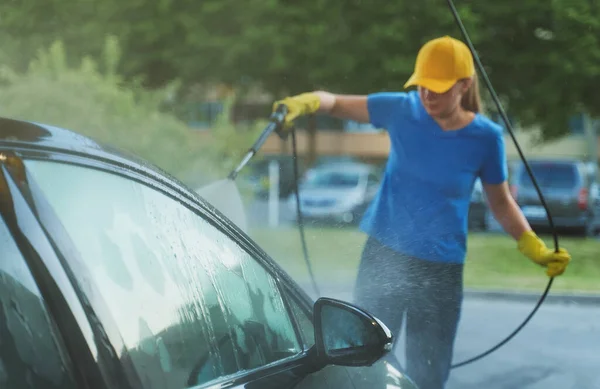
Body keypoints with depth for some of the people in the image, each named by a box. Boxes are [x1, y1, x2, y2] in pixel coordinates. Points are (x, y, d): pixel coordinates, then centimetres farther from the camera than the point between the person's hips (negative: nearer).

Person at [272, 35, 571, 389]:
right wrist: (306, 102, -27)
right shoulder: (402, 110, -8)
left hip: (440, 269, -1)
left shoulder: (486, 137, -9)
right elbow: (336, 103, -5)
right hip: (383, 254, 1)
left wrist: (535, 248, -9)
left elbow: (501, 202, 2)